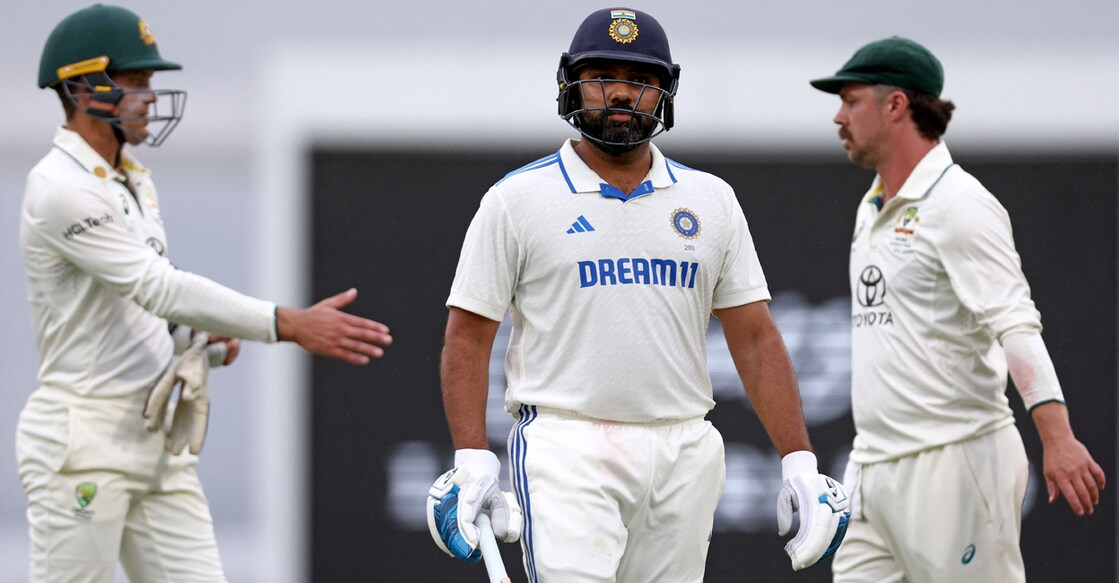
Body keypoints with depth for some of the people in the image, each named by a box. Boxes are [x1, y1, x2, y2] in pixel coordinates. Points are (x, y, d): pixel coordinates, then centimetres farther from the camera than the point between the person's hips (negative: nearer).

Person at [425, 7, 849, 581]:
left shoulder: (710, 200, 12)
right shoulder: (517, 200, 3)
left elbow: (755, 339, 10)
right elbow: (468, 336, 1)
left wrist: (799, 463, 1)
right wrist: (472, 462, -11)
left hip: (683, 457, 4)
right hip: (565, 448, -4)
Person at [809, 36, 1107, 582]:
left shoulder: (958, 205, -11)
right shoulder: (872, 210, 18)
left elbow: (1015, 324, -22)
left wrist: (1057, 437, -35)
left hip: (952, 464, -9)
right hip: (872, 472, 9)